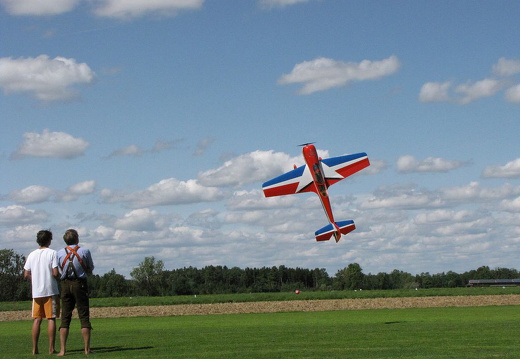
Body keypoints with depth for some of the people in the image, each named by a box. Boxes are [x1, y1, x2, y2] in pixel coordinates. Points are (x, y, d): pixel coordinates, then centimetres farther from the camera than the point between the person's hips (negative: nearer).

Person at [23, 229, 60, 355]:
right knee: (51, 319, 0)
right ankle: (51, 348, -2)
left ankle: (35, 348, 6)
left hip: (36, 292, 4)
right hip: (51, 290, -4)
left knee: (37, 319, 8)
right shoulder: (52, 253, -6)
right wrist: (58, 278, 8)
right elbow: (55, 273, -13)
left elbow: (26, 275, 6)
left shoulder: (32, 254, 8)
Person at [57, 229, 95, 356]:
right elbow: (90, 270, 8)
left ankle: (62, 349, -2)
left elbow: (58, 271, 10)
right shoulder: (85, 251, -2)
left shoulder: (59, 253, 3)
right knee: (84, 317, 2)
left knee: (65, 318, 5)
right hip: (80, 284, -2)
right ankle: (87, 349, -1)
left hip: (65, 285, 2)